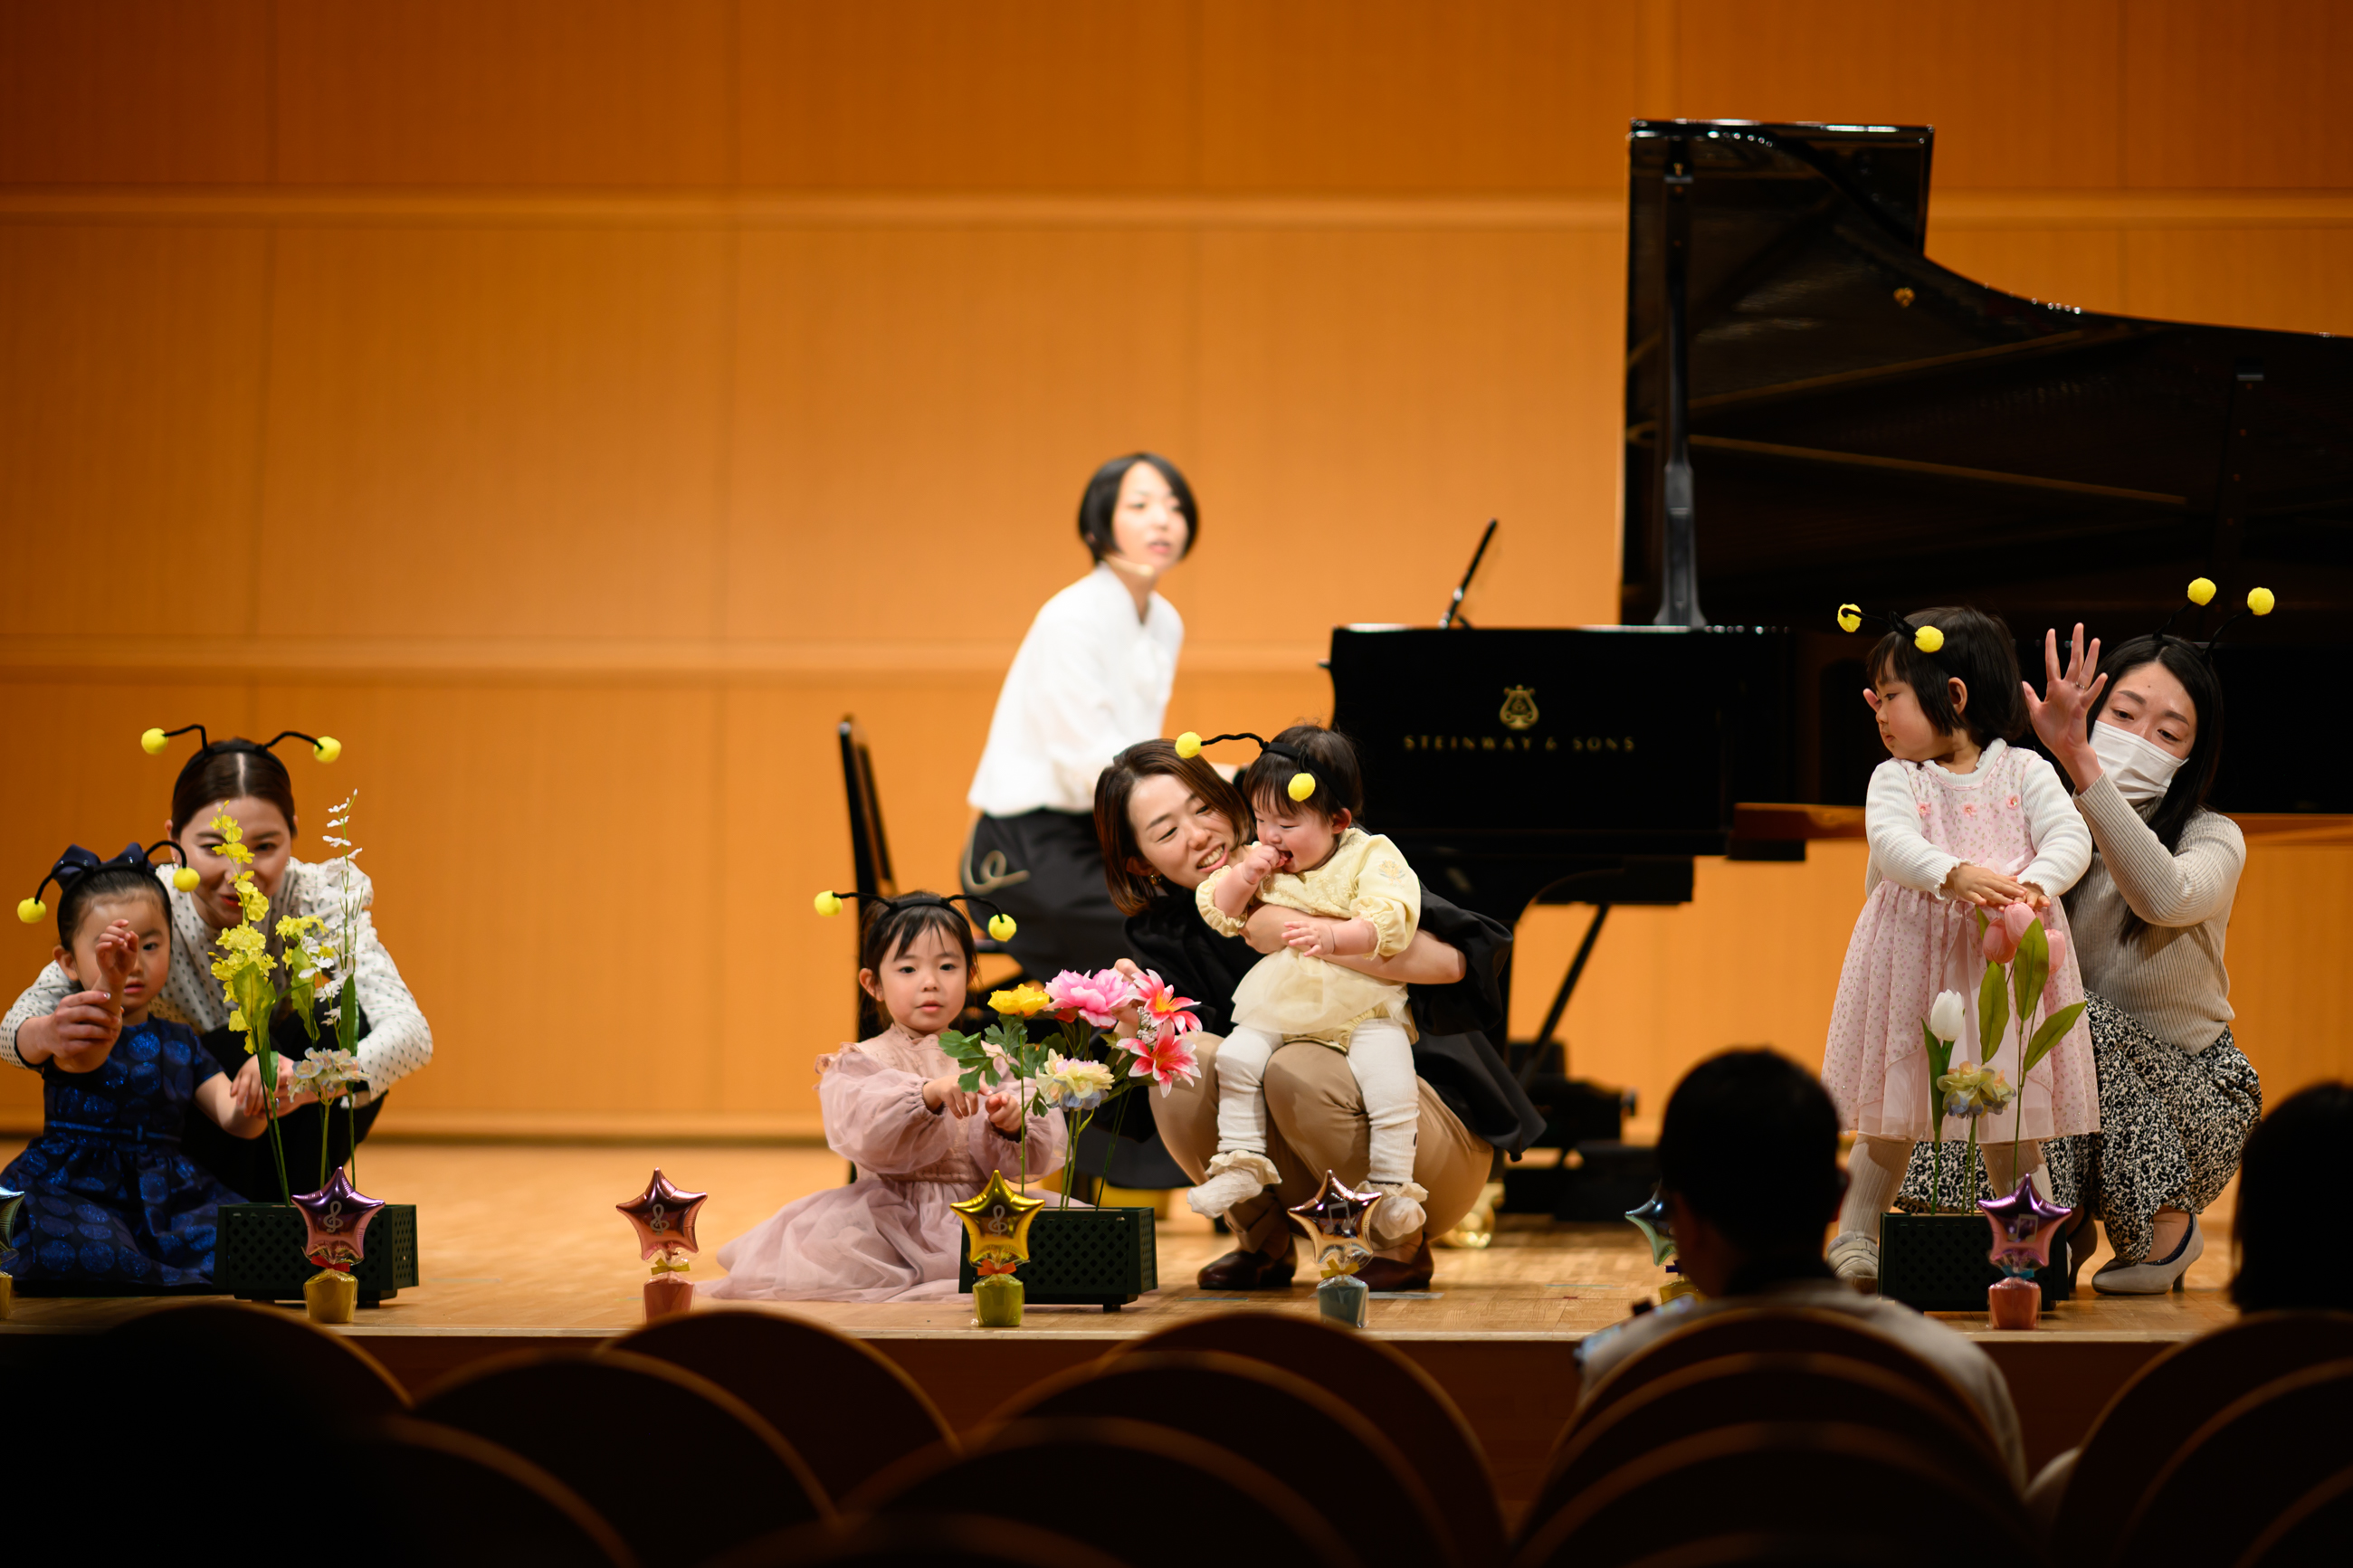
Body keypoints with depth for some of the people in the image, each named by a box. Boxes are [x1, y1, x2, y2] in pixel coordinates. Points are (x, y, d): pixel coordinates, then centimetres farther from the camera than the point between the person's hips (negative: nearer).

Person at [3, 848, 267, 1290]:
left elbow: (233, 1121, 11)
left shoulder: (179, 1042, 19)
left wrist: (250, 1108, -17)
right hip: (71, 1190, -4)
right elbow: (85, 1057, -23)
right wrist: (110, 984, -44)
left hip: (162, 1196, 4)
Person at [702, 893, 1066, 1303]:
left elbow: (1032, 1160, 2)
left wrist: (1012, 1126, -22)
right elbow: (865, 1134, -19)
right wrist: (929, 1095, -35)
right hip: (892, 1222, -3)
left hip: (977, 1219, 3)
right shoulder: (862, 1062, 4)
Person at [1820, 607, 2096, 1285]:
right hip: (1915, 965, 1)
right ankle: (1854, 1241, 18)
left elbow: (2070, 835, -9)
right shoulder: (1896, 778, 4)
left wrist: (2034, 884, -30)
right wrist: (1955, 875, -34)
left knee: (2013, 1115, 5)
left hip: (2006, 967, 0)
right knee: (1890, 1116, 7)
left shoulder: (2023, 772, 4)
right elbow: (1891, 840, -16)